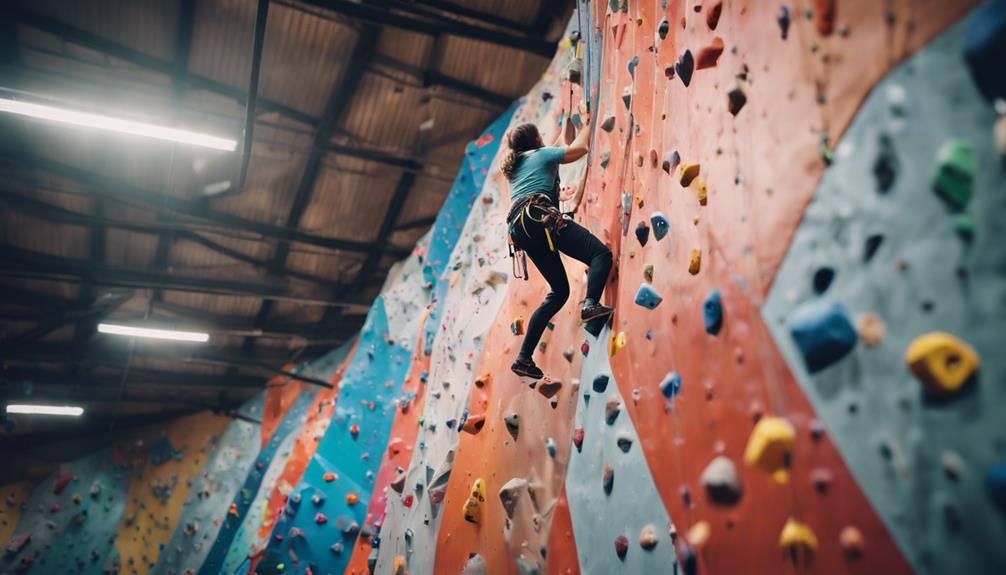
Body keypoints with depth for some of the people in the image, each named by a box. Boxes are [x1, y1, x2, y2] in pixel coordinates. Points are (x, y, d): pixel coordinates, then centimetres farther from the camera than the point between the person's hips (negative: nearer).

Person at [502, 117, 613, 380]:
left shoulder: (513, 167, 33)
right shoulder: (541, 154, 15)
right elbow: (580, 148, 21)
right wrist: (586, 125, 38)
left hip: (518, 227, 7)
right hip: (540, 217, -7)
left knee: (559, 291, 11)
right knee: (601, 253, -12)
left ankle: (524, 358, 5)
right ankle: (590, 304, -41)